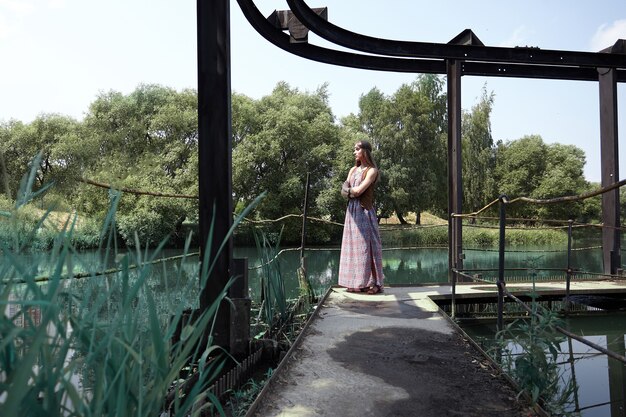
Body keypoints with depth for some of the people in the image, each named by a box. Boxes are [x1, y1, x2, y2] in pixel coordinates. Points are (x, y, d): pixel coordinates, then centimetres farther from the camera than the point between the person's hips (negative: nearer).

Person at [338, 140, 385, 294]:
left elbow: (359, 190, -14)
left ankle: (374, 283, -4)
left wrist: (350, 189, 3)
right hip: (351, 211, 7)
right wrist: (353, 191, -11)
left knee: (367, 245, -8)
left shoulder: (372, 170, -4)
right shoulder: (353, 170, 16)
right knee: (353, 245, 5)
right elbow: (344, 191, 7)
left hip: (365, 212, -6)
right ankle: (356, 282, 9)